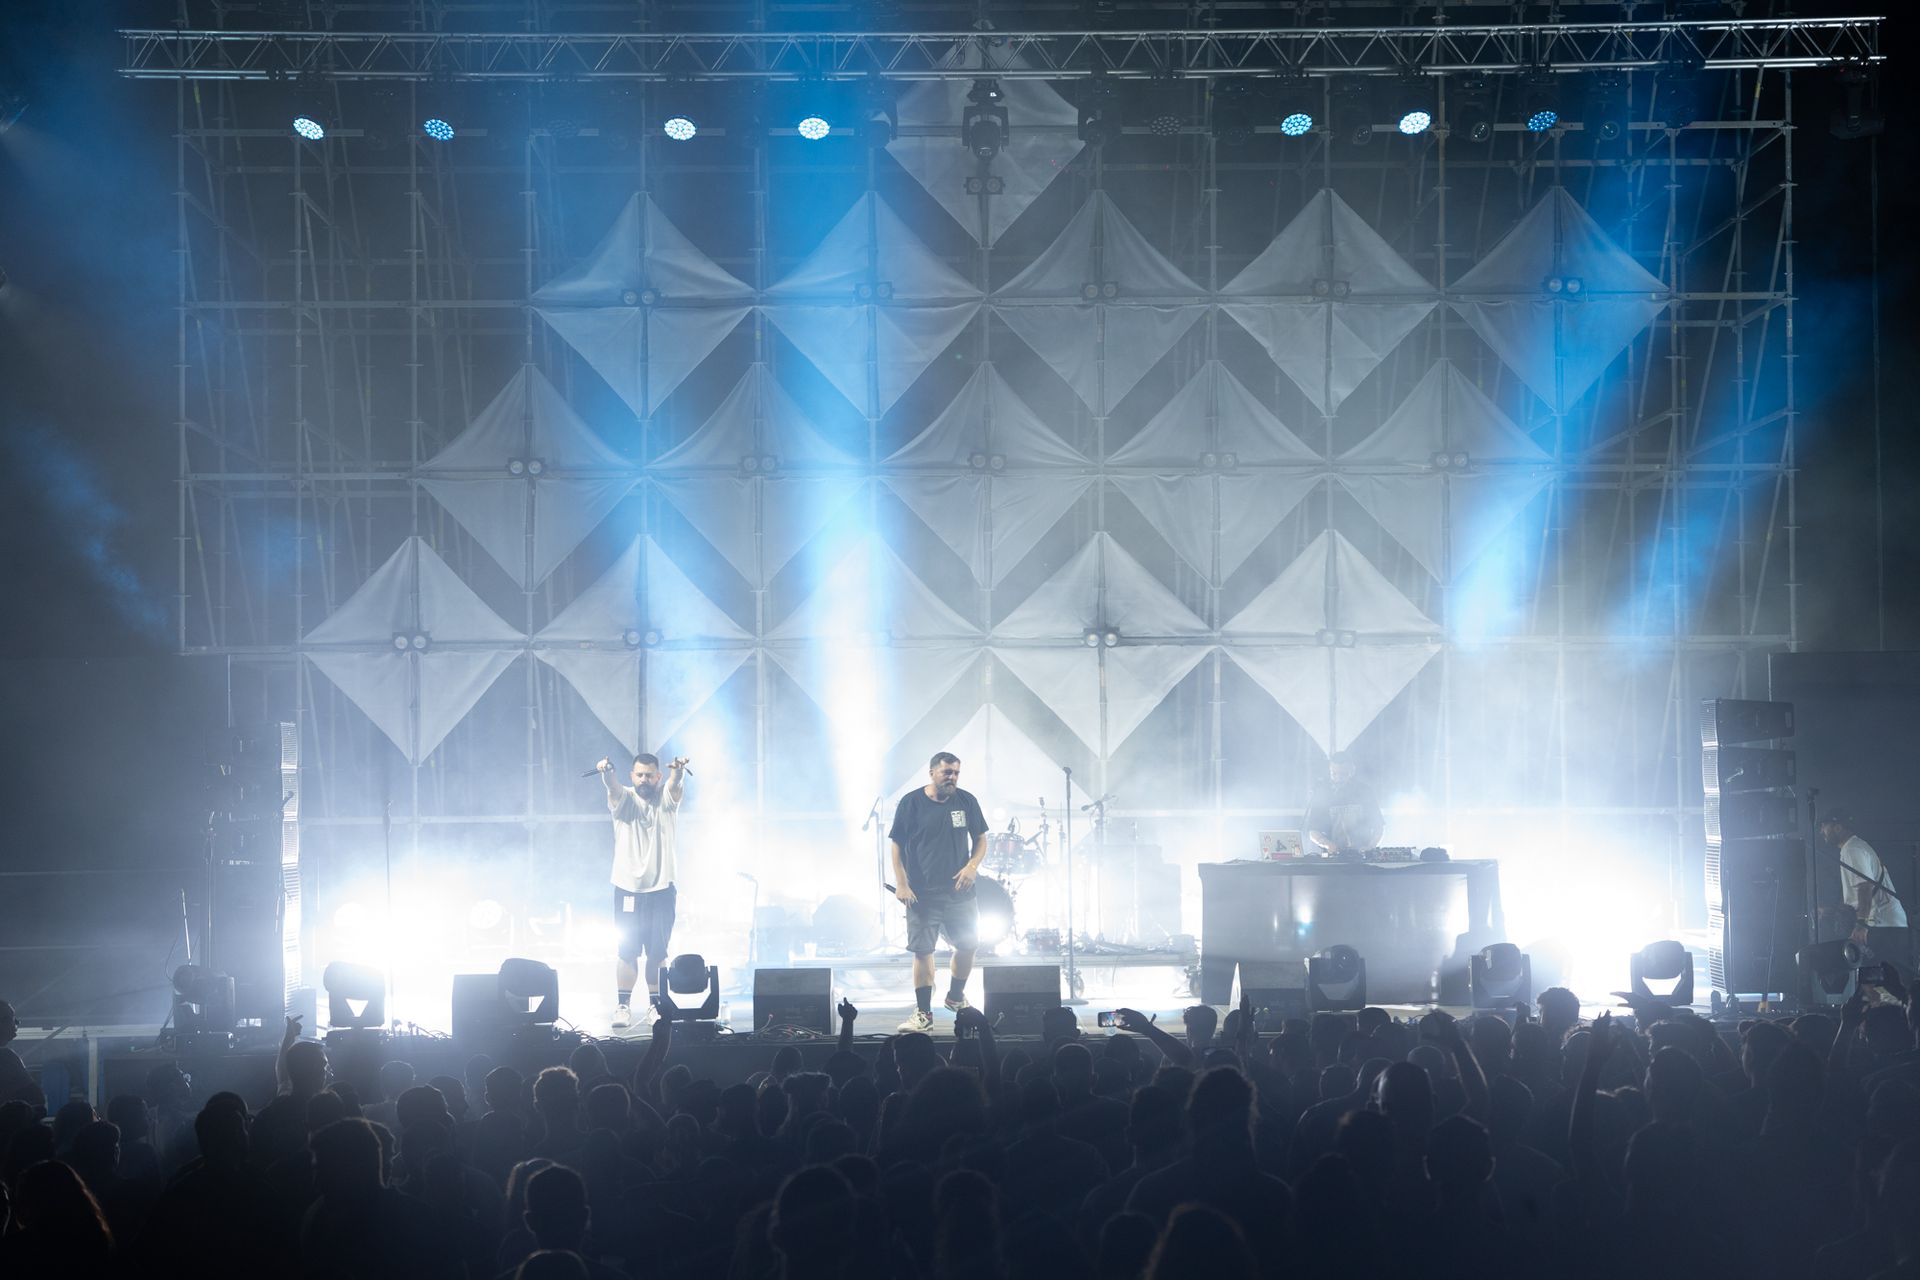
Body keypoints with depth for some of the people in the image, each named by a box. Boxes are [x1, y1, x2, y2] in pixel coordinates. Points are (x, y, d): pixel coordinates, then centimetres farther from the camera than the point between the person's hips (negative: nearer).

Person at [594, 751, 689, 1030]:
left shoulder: (666, 799, 4)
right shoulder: (624, 799, 3)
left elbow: (675, 785, -18)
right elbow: (613, 789, -20)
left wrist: (678, 770, -43)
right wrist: (606, 774, -45)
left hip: (661, 889, 1)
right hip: (628, 888, -1)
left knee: (658, 952, 4)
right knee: (628, 950, -1)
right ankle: (623, 1006, 2)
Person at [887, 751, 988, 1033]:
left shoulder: (966, 801, 4)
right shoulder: (911, 803, -5)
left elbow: (980, 839, 11)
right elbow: (896, 845, -2)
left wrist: (972, 865, -7)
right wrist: (901, 884, -10)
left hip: (959, 891, 3)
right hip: (922, 893, -3)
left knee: (967, 945, 6)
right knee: (922, 951, -3)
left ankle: (956, 997, 30)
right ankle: (923, 1014, 4)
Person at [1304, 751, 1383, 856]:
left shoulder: (1364, 791, 7)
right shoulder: (1320, 795, 3)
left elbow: (1378, 826, 9)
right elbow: (1312, 832, 1)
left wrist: (1370, 847, -9)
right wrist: (1327, 844, -19)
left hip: (1361, 854, 1)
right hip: (1332, 855, -1)